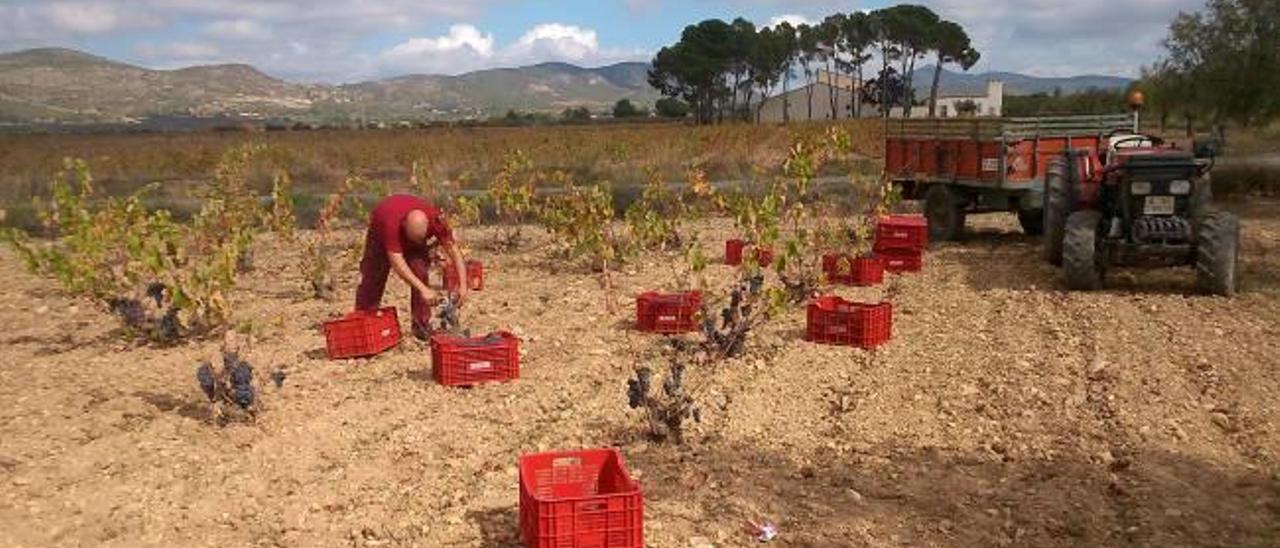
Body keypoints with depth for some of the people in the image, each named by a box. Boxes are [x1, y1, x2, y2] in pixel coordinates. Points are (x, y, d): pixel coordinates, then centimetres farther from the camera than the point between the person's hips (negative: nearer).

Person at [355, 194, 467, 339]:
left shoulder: (435, 219, -38)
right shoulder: (391, 224, -47)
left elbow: (454, 251, -34)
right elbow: (397, 263, -52)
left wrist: (463, 286, -44)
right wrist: (423, 289, -60)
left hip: (416, 230, 2)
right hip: (381, 231, -1)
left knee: (420, 272, -18)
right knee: (374, 277, 2)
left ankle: (421, 325, -7)